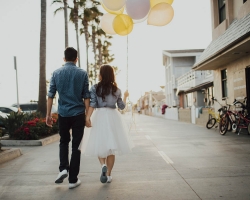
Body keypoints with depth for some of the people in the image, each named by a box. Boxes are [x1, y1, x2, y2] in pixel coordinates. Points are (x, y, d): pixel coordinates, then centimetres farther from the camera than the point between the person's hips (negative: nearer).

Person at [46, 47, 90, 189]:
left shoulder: (56, 73, 2)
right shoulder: (82, 73, -2)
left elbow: (50, 95, 1)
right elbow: (86, 97, -3)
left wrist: (48, 114, 8)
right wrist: (88, 115, 3)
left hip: (63, 114, 2)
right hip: (78, 114, -1)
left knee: (64, 141, 23)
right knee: (76, 145, 6)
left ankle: (63, 168, 5)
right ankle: (73, 179, 11)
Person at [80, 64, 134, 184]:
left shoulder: (95, 88, -2)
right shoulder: (116, 90, 4)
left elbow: (92, 104, -14)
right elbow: (121, 106, 11)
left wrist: (87, 117, -21)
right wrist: (125, 96, 27)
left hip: (99, 117, -1)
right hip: (112, 117, 2)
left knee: (100, 144, 12)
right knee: (111, 146, 7)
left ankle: (103, 165, -14)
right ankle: (108, 175, 9)